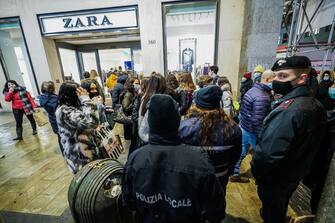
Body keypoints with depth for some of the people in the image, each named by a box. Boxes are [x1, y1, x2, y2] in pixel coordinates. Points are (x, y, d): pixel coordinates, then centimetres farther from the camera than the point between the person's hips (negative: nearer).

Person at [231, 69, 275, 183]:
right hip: (252, 131, -9)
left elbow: (243, 110, 14)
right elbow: (257, 121, -27)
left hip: (243, 127, 9)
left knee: (241, 152, 18)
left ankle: (235, 174, 31)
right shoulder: (262, 97, -24)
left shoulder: (252, 90, 7)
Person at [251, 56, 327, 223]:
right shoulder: (314, 104, -2)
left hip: (276, 178, -8)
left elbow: (269, 152, -36)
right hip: (294, 174, 8)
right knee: (280, 209, 31)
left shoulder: (288, 110, -34)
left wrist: (256, 171, -17)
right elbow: (305, 144, 8)